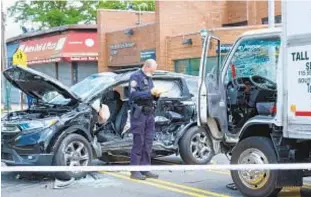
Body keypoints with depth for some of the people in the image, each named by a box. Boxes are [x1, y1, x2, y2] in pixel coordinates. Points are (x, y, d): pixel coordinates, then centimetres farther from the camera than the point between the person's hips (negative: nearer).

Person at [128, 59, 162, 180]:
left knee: (148, 143, 7)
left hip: (149, 113, 8)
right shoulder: (135, 77, -4)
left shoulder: (149, 78, 21)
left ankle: (145, 169, 13)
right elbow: (133, 95, -16)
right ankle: (135, 171, -2)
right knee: (138, 143, -6)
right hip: (139, 113, -8)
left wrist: (156, 95, 3)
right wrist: (149, 93, -20)